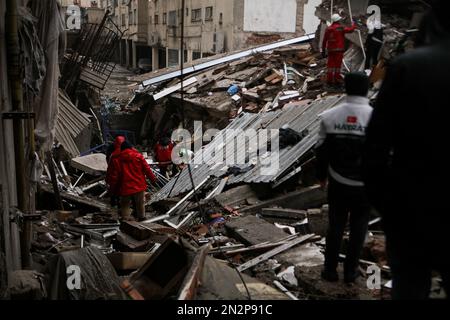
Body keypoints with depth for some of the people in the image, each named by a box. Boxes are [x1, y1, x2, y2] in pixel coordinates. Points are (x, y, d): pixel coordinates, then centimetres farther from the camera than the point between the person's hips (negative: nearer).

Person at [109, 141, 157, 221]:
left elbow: (114, 176, 0)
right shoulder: (138, 156, -2)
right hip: (139, 186, 0)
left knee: (125, 205, 14)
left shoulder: (117, 160, -1)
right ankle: (141, 217, 25)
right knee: (140, 203, 16)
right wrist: (153, 178, 9)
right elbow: (147, 169, -2)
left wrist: (113, 187, 9)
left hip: (125, 188, 0)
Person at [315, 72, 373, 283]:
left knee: (335, 226, 16)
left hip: (337, 183, 2)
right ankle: (350, 271, 26)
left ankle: (330, 270, 25)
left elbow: (321, 150, 0)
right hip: (365, 185, -2)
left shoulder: (329, 116, -7)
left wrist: (321, 175, 15)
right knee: (358, 227, 15)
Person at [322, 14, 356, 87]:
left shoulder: (328, 29, 6)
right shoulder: (340, 28, -8)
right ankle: (337, 80, 1)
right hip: (339, 50, -4)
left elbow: (324, 40, 7)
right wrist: (354, 24, 16)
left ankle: (329, 80, 9)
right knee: (337, 65, 0)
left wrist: (323, 50, 13)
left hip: (330, 50, 4)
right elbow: (350, 30, -5)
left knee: (330, 65, 8)